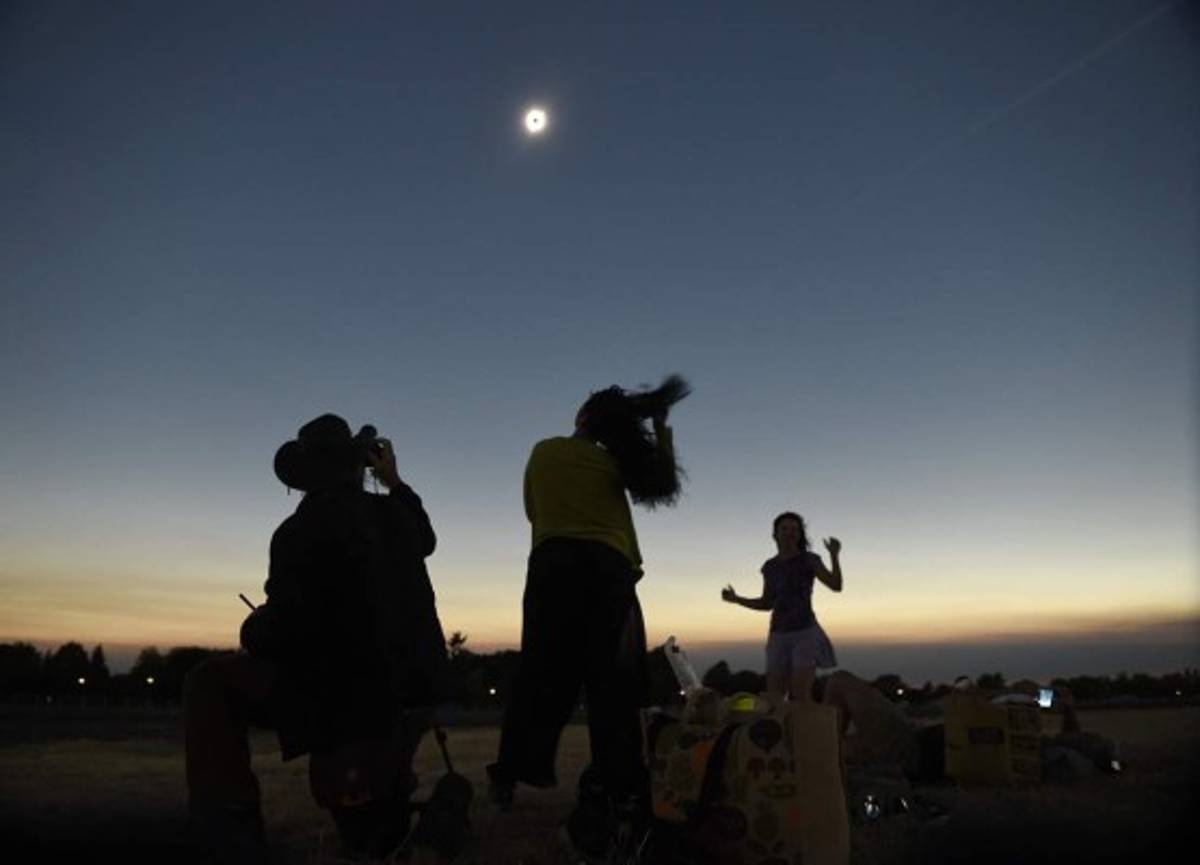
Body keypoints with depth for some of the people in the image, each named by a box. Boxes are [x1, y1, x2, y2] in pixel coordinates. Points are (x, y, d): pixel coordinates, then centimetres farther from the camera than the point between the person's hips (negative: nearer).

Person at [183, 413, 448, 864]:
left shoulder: (300, 531, -14)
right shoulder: (392, 515, 7)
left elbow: (284, 632, -18)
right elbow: (423, 540, 31)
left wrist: (252, 631, 5)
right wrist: (396, 483, 33)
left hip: (349, 697, -7)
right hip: (413, 688, 7)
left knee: (209, 685, 6)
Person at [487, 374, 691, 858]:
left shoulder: (543, 451, 12)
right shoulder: (613, 460, 8)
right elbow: (662, 483, 17)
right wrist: (661, 429, 20)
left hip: (553, 563, 1)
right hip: (609, 567, -1)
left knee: (543, 672, 5)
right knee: (611, 678, 3)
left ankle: (511, 774, 4)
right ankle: (618, 782, 2)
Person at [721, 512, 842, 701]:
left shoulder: (809, 559, -2)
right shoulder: (770, 566, 10)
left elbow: (837, 586, -13)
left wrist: (835, 555, -28)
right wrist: (735, 599, 4)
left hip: (805, 633, -4)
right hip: (779, 637, 5)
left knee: (801, 697, -12)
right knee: (773, 698, -1)